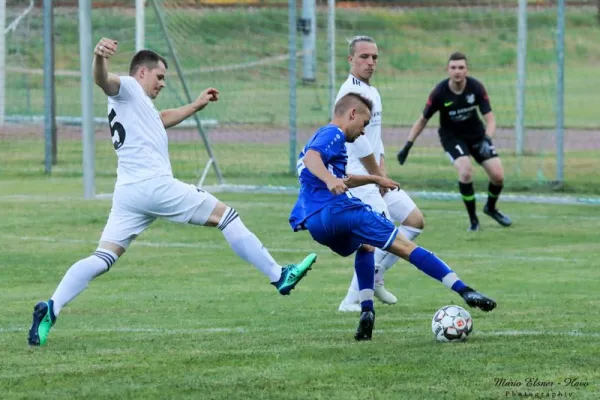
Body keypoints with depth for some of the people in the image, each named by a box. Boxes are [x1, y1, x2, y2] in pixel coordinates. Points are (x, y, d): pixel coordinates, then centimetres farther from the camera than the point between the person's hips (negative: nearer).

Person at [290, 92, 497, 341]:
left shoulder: (321, 136, 31)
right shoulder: (333, 134, 1)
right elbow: (311, 157, -22)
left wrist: (373, 179, 48)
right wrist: (329, 179, -39)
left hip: (313, 223, 9)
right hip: (336, 209, -9)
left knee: (365, 245, 35)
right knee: (404, 246, -8)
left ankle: (366, 313, 17)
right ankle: (465, 292, -16)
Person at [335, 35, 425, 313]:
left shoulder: (373, 92, 17)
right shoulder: (351, 92, -15)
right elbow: (358, 140, -20)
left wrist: (382, 171, 6)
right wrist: (377, 175, -12)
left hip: (375, 177, 10)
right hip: (356, 176, -10)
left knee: (415, 221, 10)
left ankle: (375, 278, 17)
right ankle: (351, 302, -11)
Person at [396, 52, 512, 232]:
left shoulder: (476, 87, -19)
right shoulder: (440, 92, -22)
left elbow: (490, 118, -17)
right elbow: (423, 120, -9)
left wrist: (487, 139, -37)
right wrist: (408, 146, -13)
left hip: (476, 133, 3)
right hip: (452, 136, -3)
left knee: (498, 175, -6)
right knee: (465, 170, -28)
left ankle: (491, 208, 28)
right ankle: (473, 219, -9)